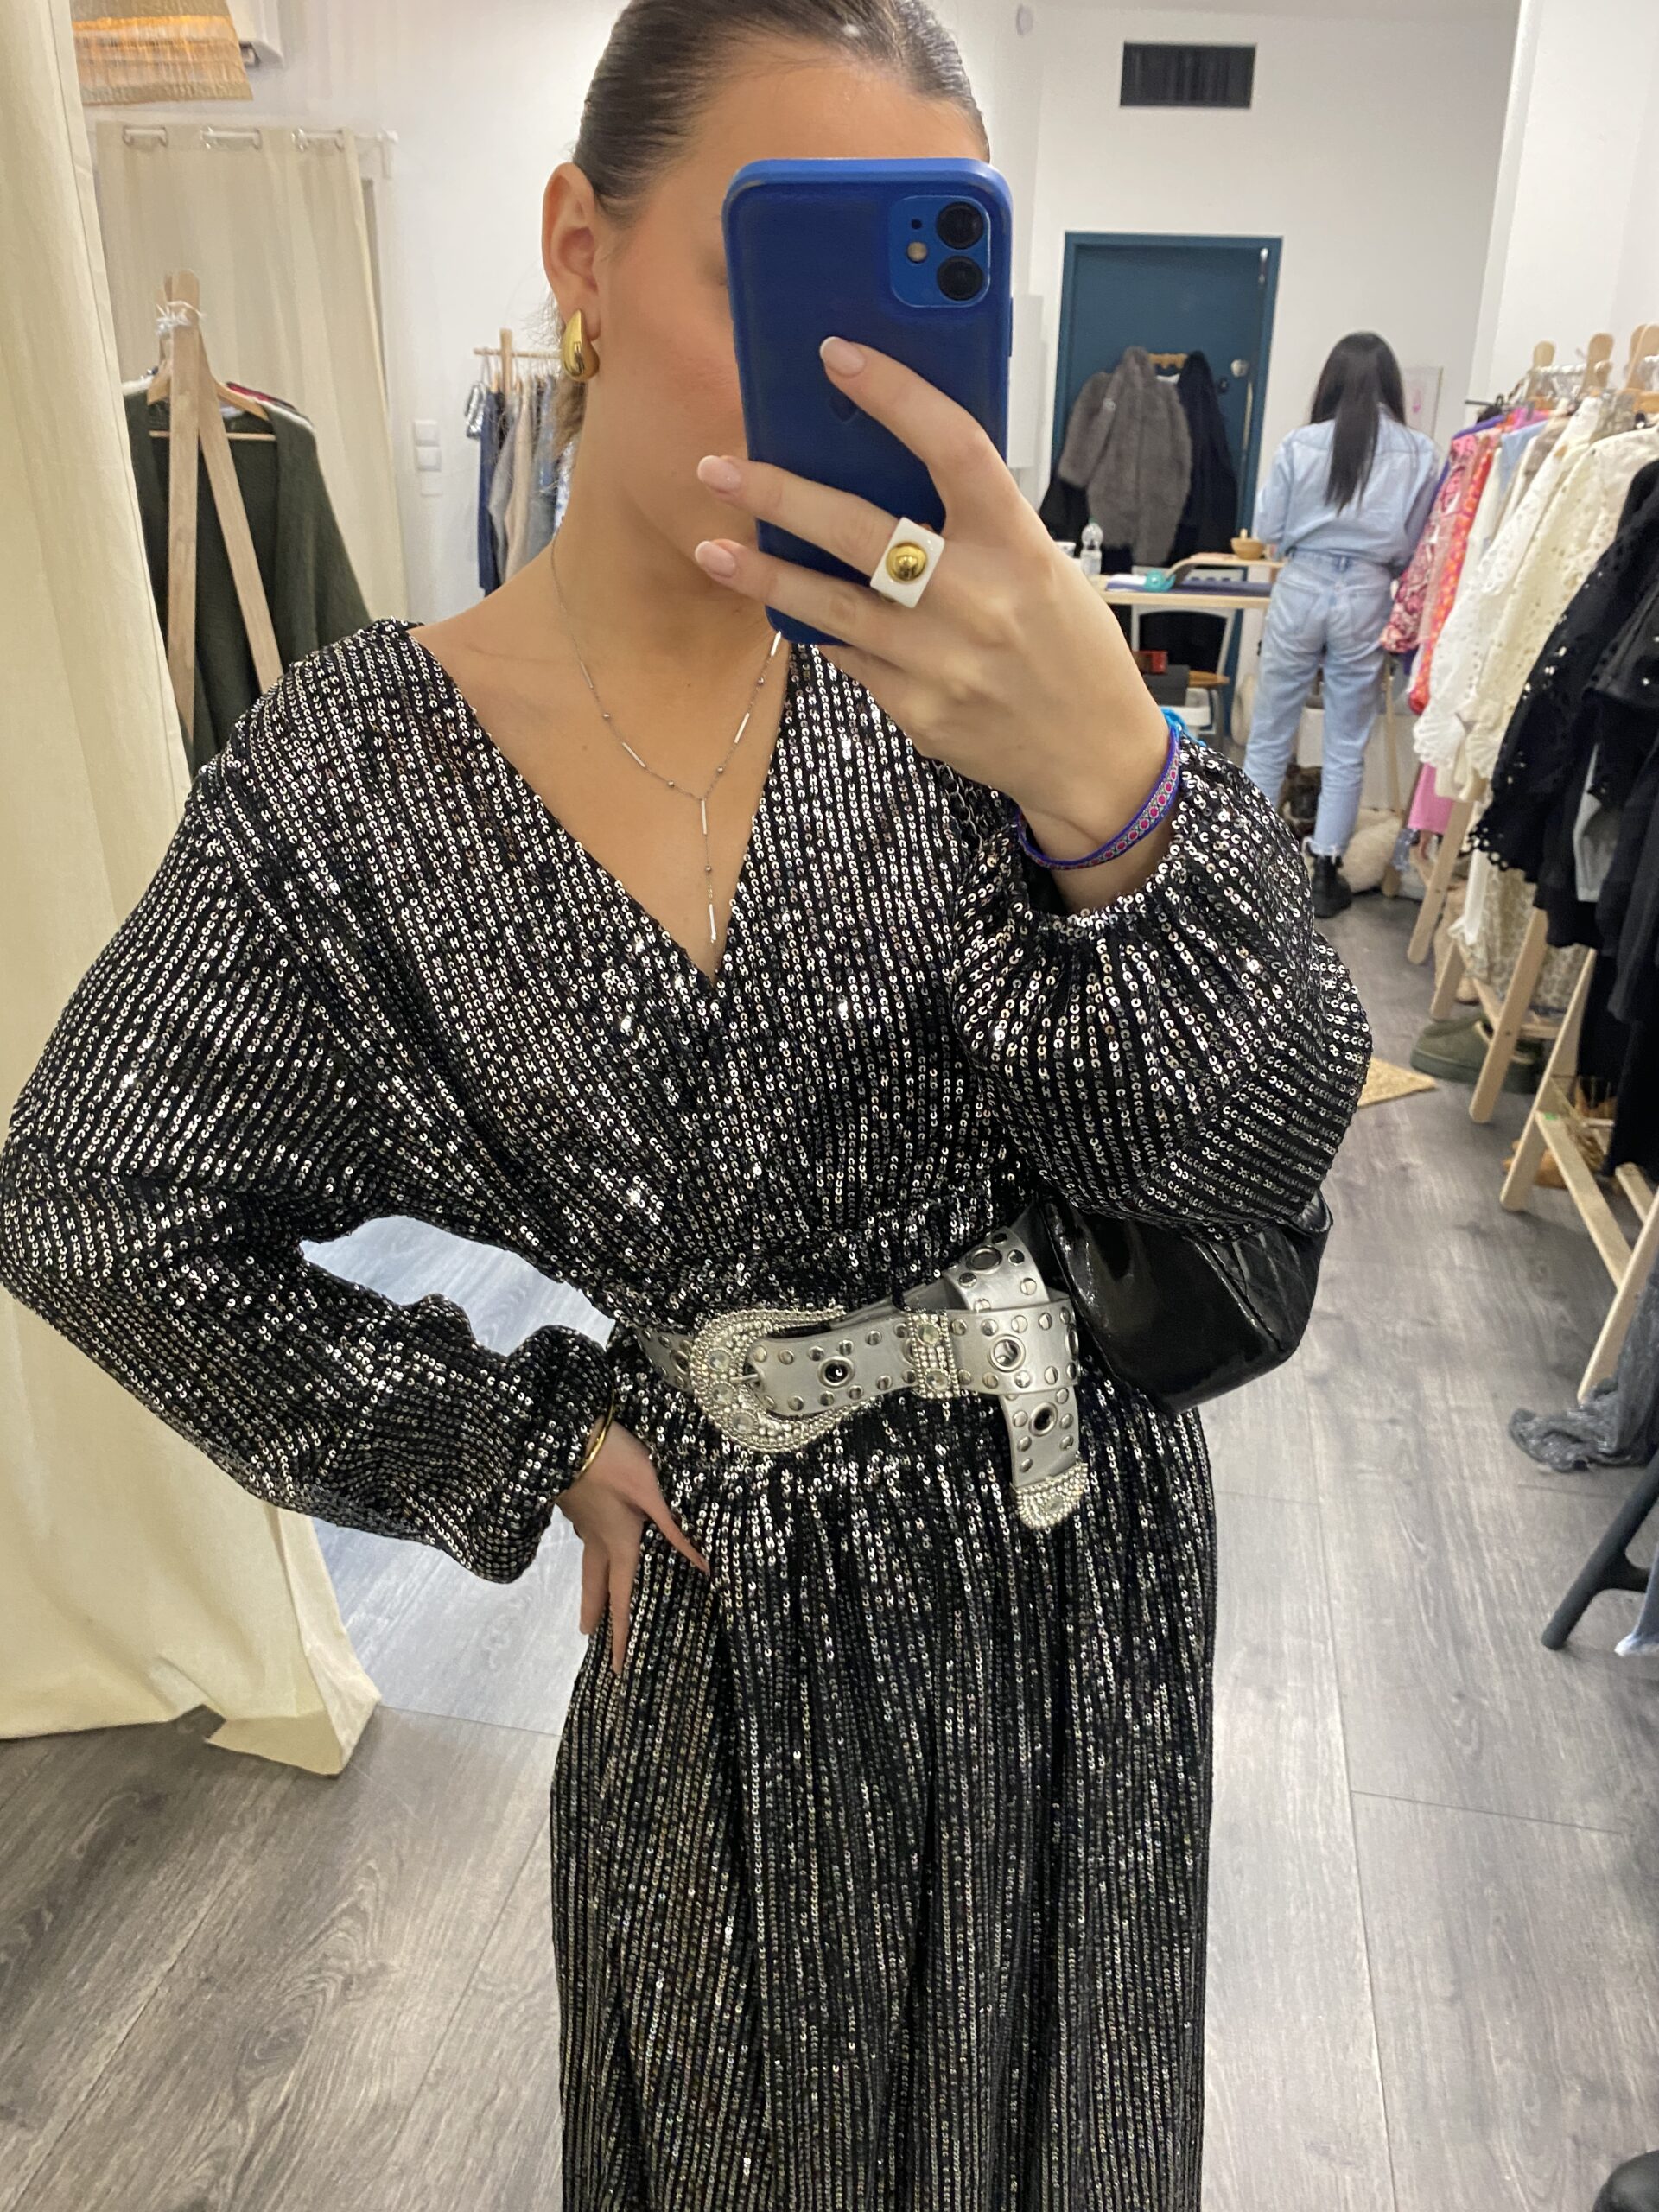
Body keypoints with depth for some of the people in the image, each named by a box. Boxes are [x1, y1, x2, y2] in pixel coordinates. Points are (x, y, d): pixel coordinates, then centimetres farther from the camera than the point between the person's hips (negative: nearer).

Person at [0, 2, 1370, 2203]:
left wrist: (1112, 786, -40)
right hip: (752, 1583, -1)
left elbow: (1255, 1147, -20)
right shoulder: (351, 766, -16)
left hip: (1080, 1542, 2)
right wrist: (530, 1446, -5)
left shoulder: (958, 665, -14)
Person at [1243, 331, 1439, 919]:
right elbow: (1415, 546, 3)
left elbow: (1267, 530, -1)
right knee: (1346, 747, 10)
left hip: (1300, 591, -1)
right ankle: (1325, 872, 14)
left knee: (1269, 735, 11)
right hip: (1365, 600, 1)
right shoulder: (1420, 454, -4)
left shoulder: (1302, 444, -8)